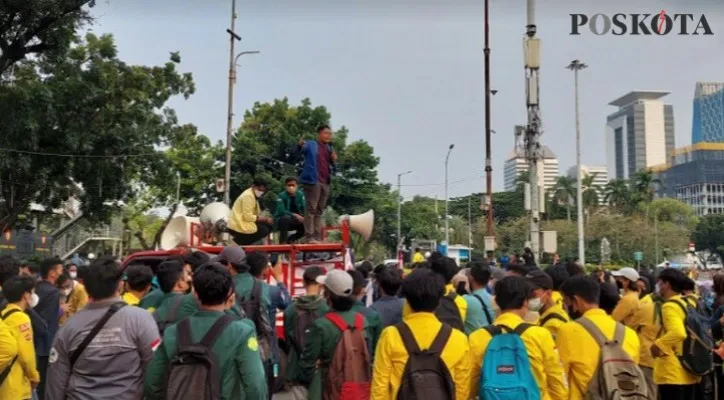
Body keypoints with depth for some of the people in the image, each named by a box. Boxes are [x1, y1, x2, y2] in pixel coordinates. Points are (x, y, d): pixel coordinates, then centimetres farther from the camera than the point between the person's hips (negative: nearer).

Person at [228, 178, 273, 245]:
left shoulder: (254, 195, 15)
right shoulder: (248, 196, -16)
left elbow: (256, 214, 14)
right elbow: (247, 217, -22)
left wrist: (266, 218, -3)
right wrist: (265, 219, -17)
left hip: (241, 224, 10)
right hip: (239, 227, -10)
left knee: (268, 226, 5)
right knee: (264, 230, -14)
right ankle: (239, 241, -8)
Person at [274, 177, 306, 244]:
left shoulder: (300, 194, -3)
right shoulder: (282, 196, -17)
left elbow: (304, 208, -6)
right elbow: (281, 211, -28)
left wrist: (304, 217, -27)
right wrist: (295, 215, -36)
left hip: (295, 221, 5)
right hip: (281, 220, -5)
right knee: (286, 218, -38)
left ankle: (290, 239, 4)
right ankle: (283, 241, -22)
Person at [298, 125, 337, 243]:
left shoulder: (329, 149, 21)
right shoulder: (311, 145, 4)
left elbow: (332, 169, 22)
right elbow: (302, 149, -15)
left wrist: (334, 161, 2)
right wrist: (300, 145, -37)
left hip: (325, 183, 7)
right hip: (313, 181, -7)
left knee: (319, 210, 9)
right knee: (311, 209, -8)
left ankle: (317, 236, 11)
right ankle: (309, 236, -9)